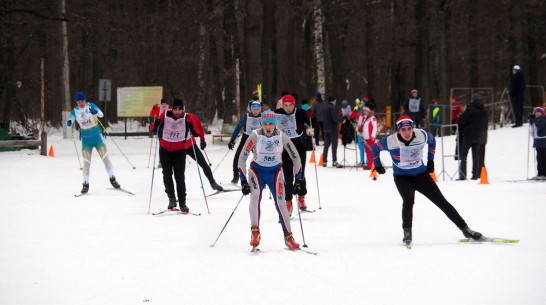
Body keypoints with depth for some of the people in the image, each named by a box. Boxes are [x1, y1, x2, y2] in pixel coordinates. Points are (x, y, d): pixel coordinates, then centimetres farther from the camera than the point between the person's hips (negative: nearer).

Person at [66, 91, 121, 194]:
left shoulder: (91, 106, -8)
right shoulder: (75, 111, -3)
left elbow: (101, 114, -19)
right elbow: (70, 121, -14)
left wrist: (95, 112, -42)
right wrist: (69, 122, -39)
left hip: (97, 136, -1)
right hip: (86, 139, 1)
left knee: (105, 157, -3)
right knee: (86, 161, -3)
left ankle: (112, 179, 9)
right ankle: (86, 184, 5)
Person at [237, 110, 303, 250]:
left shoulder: (282, 137, -13)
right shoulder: (255, 136, -17)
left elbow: (296, 158, -3)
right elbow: (242, 158, -13)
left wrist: (299, 179, -7)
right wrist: (243, 181, -17)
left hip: (275, 171, 1)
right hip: (257, 170, -1)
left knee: (280, 202, -14)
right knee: (255, 196, -27)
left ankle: (288, 237, -6)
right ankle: (255, 232, -24)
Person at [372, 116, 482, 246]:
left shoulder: (422, 135, -17)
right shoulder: (390, 142, -23)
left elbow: (432, 141, 8)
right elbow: (375, 148, -2)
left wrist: (430, 160, 12)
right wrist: (378, 165, 10)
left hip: (421, 175, 2)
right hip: (402, 177, -2)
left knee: (441, 201, 2)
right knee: (408, 200, -30)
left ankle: (465, 230, 9)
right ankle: (407, 233, -16)